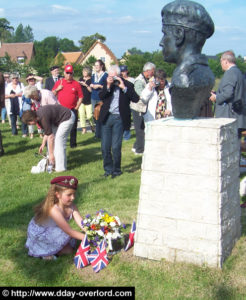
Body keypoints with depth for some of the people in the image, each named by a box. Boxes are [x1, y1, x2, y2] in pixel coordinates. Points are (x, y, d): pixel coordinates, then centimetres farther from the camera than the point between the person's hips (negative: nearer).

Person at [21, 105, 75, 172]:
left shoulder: (43, 118, -28)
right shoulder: (38, 114, 0)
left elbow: (50, 137, -24)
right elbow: (47, 131, 13)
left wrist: (51, 154, -18)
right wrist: (43, 144, 16)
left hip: (67, 118, -10)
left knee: (59, 141, -13)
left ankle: (61, 167, -8)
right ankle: (52, 162, 19)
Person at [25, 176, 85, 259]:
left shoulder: (71, 206, -16)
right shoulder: (54, 210, -36)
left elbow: (81, 223, -24)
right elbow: (69, 231, -36)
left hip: (52, 232, 7)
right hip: (38, 235, -7)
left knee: (69, 249, -3)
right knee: (66, 235, -26)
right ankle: (45, 252, -8)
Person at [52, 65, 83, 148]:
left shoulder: (76, 84, 4)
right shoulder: (59, 82, 6)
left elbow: (80, 97, 5)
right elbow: (52, 95, 11)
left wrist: (77, 107, 0)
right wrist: (57, 89, -7)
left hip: (72, 110, 0)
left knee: (73, 127, 2)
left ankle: (73, 143, 13)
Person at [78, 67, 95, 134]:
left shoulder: (91, 80, -1)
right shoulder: (81, 79, 12)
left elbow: (91, 90, -7)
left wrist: (85, 85, -17)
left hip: (88, 101, -4)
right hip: (81, 100, 4)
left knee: (89, 116, -7)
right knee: (82, 115, -4)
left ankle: (92, 126, 21)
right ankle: (84, 129, 6)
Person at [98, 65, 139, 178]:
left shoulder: (127, 84, -1)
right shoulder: (107, 84, 8)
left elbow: (136, 99, -12)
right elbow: (101, 97, -3)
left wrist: (123, 87, -16)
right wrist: (108, 86, -15)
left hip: (119, 118, -3)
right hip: (107, 117, 4)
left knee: (116, 147, -3)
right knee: (105, 147, 7)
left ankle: (116, 170, 15)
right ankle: (108, 169, 23)